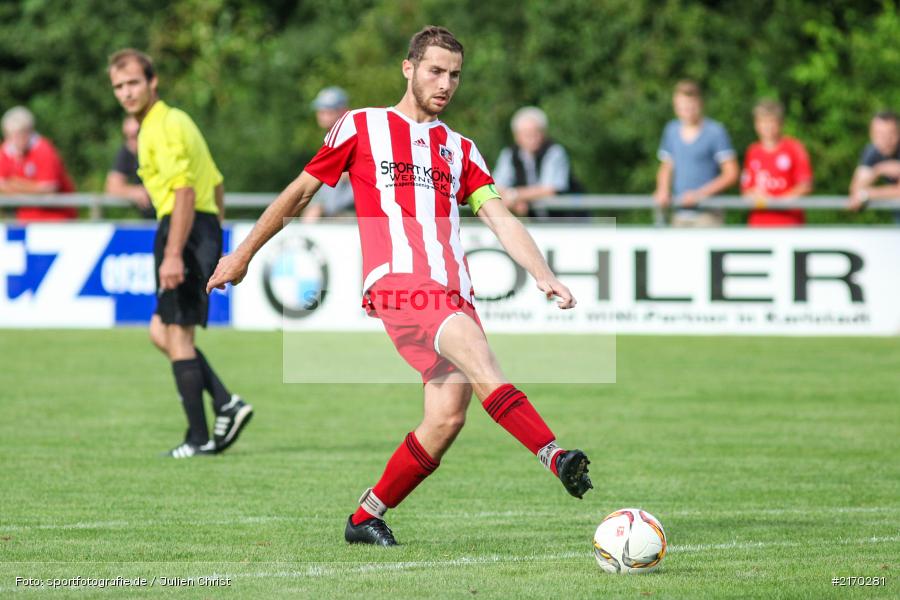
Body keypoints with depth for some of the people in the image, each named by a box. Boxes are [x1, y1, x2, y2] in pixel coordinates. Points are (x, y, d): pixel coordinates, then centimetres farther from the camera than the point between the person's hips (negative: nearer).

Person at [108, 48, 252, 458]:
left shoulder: (163, 127, -12)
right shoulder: (176, 120, 19)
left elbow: (184, 191, -22)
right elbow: (216, 184, 23)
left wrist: (173, 254, -26)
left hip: (185, 229, -10)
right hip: (205, 227, 10)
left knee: (176, 333, -5)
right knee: (161, 331, 13)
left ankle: (199, 437, -4)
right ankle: (227, 405, 6)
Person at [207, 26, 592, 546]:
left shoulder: (461, 151, 22)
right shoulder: (363, 127, 11)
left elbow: (500, 218, 11)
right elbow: (300, 192, 18)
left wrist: (544, 276, -5)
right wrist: (243, 255, 21)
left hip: (453, 292, 5)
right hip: (397, 283, -5)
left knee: (448, 417, -7)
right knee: (478, 355, -29)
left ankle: (366, 519, 9)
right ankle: (557, 458, -45)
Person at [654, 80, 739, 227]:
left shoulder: (715, 131, -5)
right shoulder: (671, 131, 11)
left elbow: (731, 174, -7)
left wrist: (700, 194, -15)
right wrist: (663, 191, 2)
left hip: (707, 214, -5)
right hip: (680, 213, 5)